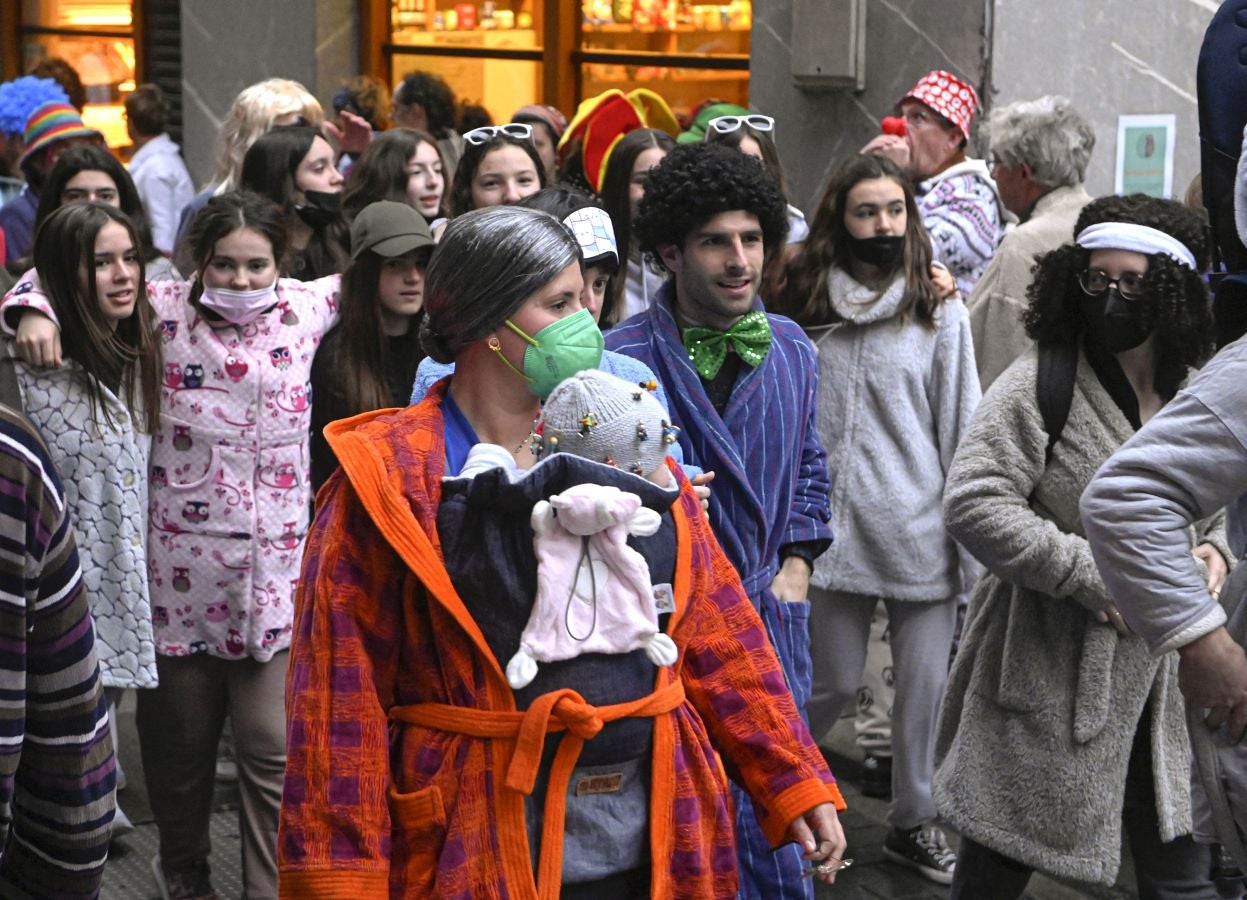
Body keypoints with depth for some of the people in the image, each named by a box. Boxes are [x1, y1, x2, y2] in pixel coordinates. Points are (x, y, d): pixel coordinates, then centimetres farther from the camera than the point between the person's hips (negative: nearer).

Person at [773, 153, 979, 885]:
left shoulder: (939, 311, -1)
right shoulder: (804, 308, 3)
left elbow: (962, 427, -1)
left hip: (920, 530, 0)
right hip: (831, 528, 0)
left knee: (927, 681, 4)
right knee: (835, 682, 10)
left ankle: (914, 821, 22)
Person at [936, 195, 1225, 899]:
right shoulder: (1040, 385, -13)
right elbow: (974, 503, -22)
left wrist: (1214, 548, 2)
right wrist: (1092, 576, -22)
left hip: (1152, 683, 6)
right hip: (1050, 678, -6)